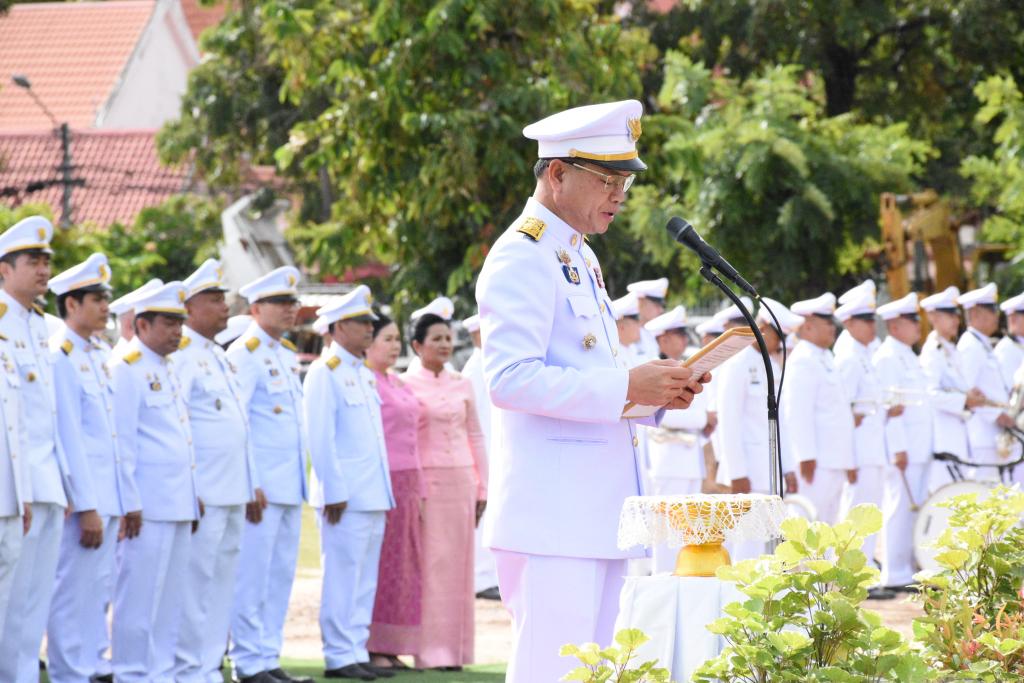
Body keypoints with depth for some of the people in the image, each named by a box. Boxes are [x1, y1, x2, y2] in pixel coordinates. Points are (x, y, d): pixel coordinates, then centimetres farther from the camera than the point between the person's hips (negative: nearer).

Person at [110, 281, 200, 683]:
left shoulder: (169, 370, 19)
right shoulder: (127, 370, -8)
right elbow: (121, 443, -11)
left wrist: (193, 499, 18)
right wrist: (129, 504, -14)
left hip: (179, 506, 9)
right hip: (148, 508, -9)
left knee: (170, 600, 10)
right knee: (139, 598, -5)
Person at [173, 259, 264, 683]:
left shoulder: (220, 358, 19)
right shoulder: (181, 356, -9)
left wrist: (253, 484, 19)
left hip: (233, 494, 9)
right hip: (203, 495, -9)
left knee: (222, 581, 10)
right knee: (196, 581, -7)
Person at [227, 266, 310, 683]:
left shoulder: (288, 356, 18)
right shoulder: (244, 354, -8)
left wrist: (301, 482, 17)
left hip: (289, 488, 9)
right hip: (260, 487, -9)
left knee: (281, 574, 10)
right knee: (252, 575, -5)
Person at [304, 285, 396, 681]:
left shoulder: (366, 375, 18)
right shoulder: (325, 373, -7)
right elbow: (320, 438, -12)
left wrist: (385, 493, 16)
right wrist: (335, 491, -16)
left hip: (372, 497, 8)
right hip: (345, 498, -8)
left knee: (365, 580, 9)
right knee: (343, 577, -5)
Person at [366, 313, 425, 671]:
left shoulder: (398, 384, 18)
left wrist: (419, 492, 18)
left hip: (406, 484, 9)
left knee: (403, 568, 8)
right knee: (378, 567, -6)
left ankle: (391, 647, 11)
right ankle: (372, 647, -2)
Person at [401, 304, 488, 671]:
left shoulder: (462, 385, 11)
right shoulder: (406, 384, -1)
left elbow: (476, 438, 15)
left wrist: (482, 488, 10)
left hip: (461, 482, 4)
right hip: (425, 484, -4)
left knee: (458, 567, 5)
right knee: (430, 566, -6)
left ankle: (454, 648, 11)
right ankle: (429, 651, -3)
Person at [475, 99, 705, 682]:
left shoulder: (581, 258, 20)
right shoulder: (522, 257, -10)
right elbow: (510, 379, -21)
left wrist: (658, 391, 8)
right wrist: (627, 387, -21)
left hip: (597, 507, 10)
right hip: (551, 514, -10)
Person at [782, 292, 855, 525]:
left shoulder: (826, 359, 20)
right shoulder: (802, 361, -11)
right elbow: (797, 412, -19)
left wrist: (848, 462, 21)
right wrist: (806, 457, -23)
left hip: (835, 463, 10)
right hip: (816, 463, -10)